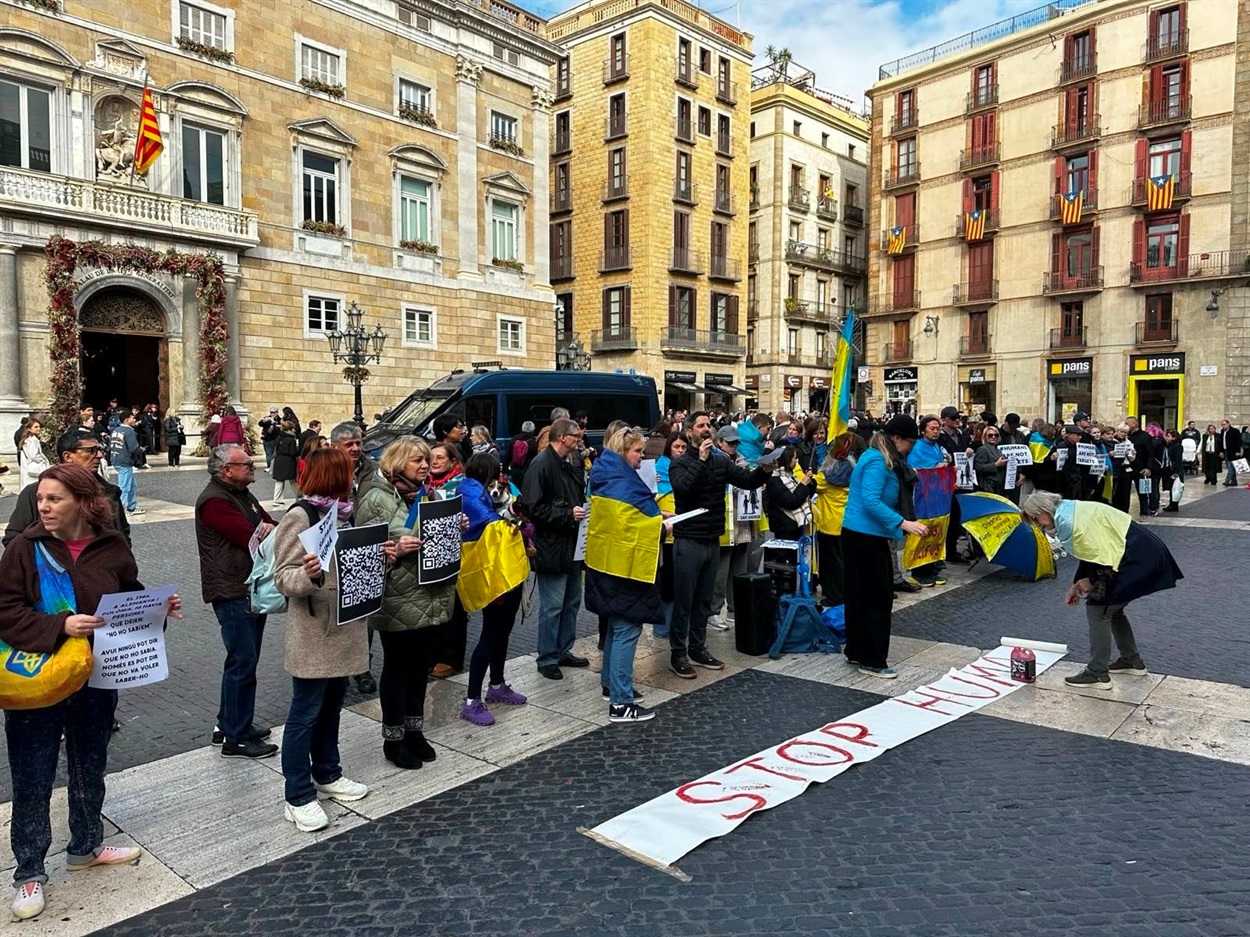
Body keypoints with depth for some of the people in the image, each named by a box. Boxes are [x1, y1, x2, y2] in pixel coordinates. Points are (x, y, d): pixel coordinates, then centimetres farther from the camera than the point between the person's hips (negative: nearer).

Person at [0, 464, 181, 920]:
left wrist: (159, 607, -12)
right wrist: (59, 626, -28)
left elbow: (132, 600, 7)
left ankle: (85, 848, 39)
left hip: (96, 679, 3)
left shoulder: (113, 547, -4)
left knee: (90, 770, 19)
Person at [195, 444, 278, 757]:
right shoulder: (214, 501, -15)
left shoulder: (243, 495, 15)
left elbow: (270, 530, 10)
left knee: (245, 660, 17)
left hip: (253, 589, 10)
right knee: (242, 663, -4)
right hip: (232, 594, -10)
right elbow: (253, 538, -23)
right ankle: (236, 739, 6)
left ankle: (228, 724, 30)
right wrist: (265, 530, -6)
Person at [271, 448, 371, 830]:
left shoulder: (343, 513, 10)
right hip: (313, 634, -8)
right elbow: (284, 578, -18)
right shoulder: (299, 518, -15)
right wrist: (310, 574, -38)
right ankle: (298, 796, 13)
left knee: (332, 707, 19)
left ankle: (327, 774, 35)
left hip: (344, 629, 8)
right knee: (305, 714, 2)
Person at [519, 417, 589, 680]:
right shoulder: (541, 465, -15)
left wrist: (583, 510, 5)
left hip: (572, 546, 10)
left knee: (572, 602, 16)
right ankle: (547, 659, 11)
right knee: (552, 606, -1)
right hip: (551, 548, -9)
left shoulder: (570, 466, 14)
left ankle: (563, 651, 29)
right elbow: (533, 508, -22)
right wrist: (568, 514, -21)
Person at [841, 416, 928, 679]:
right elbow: (870, 501, -26)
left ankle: (856, 652, 24)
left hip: (862, 536, 10)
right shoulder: (877, 462, -16)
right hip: (865, 537, -10)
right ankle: (872, 660, 2)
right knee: (878, 597, -5)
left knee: (860, 595, 15)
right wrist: (903, 523, -29)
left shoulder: (886, 460, 15)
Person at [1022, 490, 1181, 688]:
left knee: (1097, 609, -6)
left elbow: (1102, 555, -22)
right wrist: (1076, 585, 16)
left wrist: (1092, 581, -5)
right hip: (1142, 554, 10)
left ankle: (1098, 674, 1)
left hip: (1138, 558, -10)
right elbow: (1090, 552, 19)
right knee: (1110, 607, 21)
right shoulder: (1068, 515, 12)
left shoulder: (1067, 521, -20)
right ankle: (1132, 662, 36)